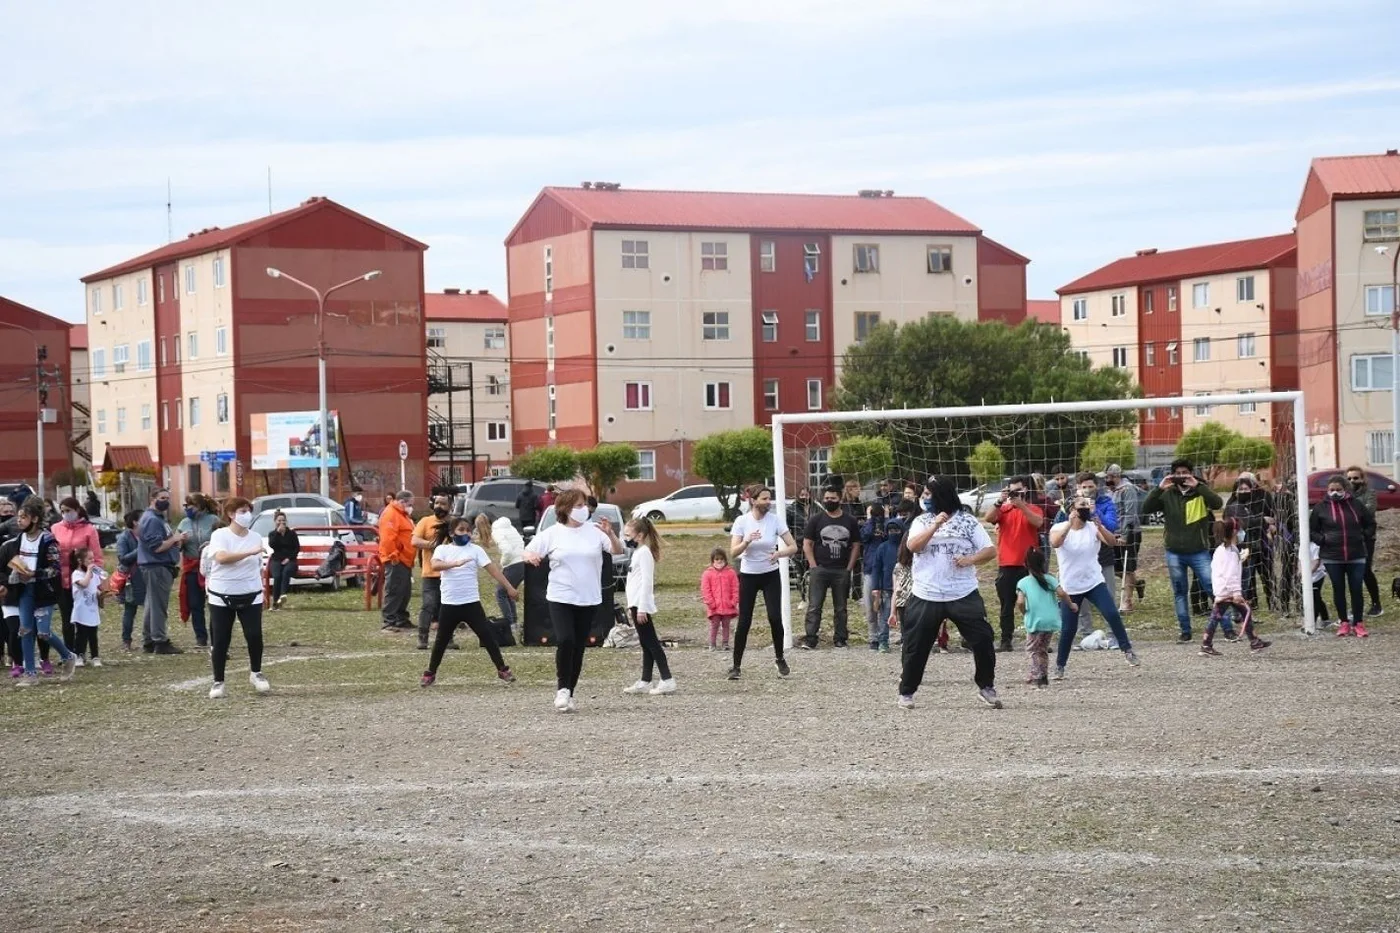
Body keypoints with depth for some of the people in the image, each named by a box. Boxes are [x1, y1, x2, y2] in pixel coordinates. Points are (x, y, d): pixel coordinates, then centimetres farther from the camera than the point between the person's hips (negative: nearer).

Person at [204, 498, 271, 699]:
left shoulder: (256, 537, 8)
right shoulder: (220, 535, -7)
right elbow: (221, 557, -27)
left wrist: (261, 589, 17)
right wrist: (250, 552, -33)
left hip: (250, 595, 3)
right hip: (222, 596, -3)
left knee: (254, 635, -8)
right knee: (220, 640, 0)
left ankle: (256, 673, 13)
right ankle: (218, 682, 11)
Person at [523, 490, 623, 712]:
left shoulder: (594, 530, 0)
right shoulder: (552, 533, -1)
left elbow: (618, 551, -4)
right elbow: (528, 552, 2)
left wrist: (610, 534, -23)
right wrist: (531, 556, -22)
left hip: (589, 600, 2)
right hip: (560, 599, -2)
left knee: (578, 647, 7)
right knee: (564, 641, -19)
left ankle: (570, 693, 19)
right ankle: (562, 689, -4)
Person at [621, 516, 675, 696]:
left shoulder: (644, 552, -12)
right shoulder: (637, 552, 18)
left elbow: (647, 581, -19)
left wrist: (642, 608, -22)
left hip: (641, 605, -10)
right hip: (637, 604, 10)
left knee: (651, 642, -10)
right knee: (646, 644, 10)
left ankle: (667, 680, -12)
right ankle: (645, 682, 12)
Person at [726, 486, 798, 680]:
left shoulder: (775, 520, -7)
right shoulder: (742, 521, -9)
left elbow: (793, 547, -7)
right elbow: (733, 552, -15)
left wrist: (779, 553, -27)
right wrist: (747, 541, -33)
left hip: (771, 575, 1)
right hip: (748, 576, -1)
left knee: (775, 617, -8)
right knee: (744, 622, -2)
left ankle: (779, 659, 14)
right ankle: (736, 666, 8)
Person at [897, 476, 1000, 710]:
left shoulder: (968, 521, 2)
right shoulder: (921, 521, 4)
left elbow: (991, 550, -1)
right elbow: (913, 546, -14)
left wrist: (971, 559, -19)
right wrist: (935, 525, -24)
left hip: (964, 595, -1)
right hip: (926, 597, 1)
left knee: (983, 640, -4)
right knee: (916, 646, 4)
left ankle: (986, 687, 13)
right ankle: (906, 692, 17)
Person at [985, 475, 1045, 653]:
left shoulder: (1033, 509, 4)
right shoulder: (1003, 510, 8)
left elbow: (1038, 522, -17)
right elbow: (988, 518, -10)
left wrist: (1021, 505, -24)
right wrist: (999, 501, -21)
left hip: (1028, 565, -2)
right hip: (1006, 565, 2)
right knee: (1007, 606, 5)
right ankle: (1006, 641, 7)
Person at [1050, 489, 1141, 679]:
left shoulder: (1094, 528, -2)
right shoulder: (1059, 528, -6)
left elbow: (1111, 542, -20)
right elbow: (1055, 543, -29)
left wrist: (1099, 526, -36)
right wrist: (1070, 523, -36)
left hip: (1094, 582, 1)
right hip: (1070, 587, -1)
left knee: (1112, 614, -15)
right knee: (1068, 628, -2)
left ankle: (1127, 650, 0)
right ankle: (1060, 665, 14)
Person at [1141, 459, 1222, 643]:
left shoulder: (1201, 492, 1)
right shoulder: (1167, 495, 7)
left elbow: (1217, 503, -18)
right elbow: (1146, 509, -3)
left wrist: (1198, 486, -23)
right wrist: (1159, 489, -14)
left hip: (1199, 552, -3)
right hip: (1174, 553, 3)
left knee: (1213, 589, -5)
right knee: (1180, 593, 7)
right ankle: (1185, 632, 14)